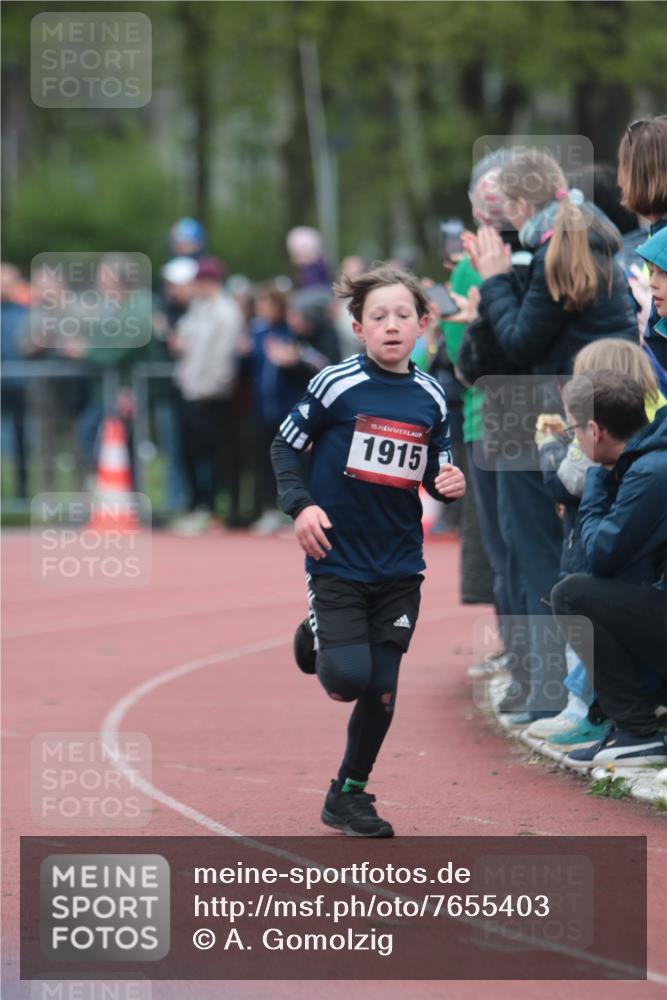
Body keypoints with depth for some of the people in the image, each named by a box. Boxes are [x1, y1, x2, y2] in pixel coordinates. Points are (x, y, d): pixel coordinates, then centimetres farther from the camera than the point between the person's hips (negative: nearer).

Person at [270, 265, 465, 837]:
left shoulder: (430, 398, 3)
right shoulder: (337, 385, -9)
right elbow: (287, 446, 1)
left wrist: (451, 484, -8)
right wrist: (300, 505, -13)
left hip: (399, 565, 4)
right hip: (337, 558, -3)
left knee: (381, 690, 3)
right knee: (348, 679, -13)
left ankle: (349, 795, 21)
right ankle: (318, 638, 23)